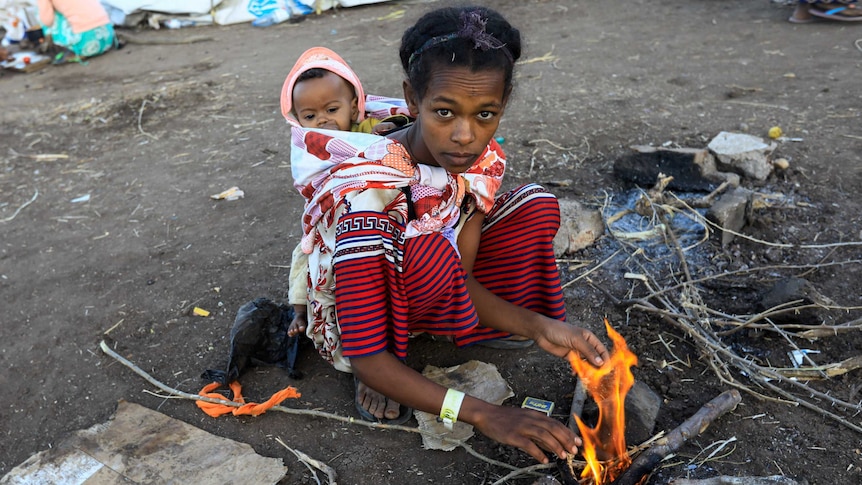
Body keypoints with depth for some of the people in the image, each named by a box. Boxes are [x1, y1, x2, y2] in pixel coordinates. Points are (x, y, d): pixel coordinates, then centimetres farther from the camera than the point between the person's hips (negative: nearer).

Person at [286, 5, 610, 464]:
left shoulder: (484, 160, -16)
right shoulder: (369, 186, -35)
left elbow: (462, 279, -12)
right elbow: (365, 358, -32)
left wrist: (539, 327, -28)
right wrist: (482, 414, -37)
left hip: (429, 293, 6)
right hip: (354, 314, -5)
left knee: (536, 206, -8)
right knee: (431, 252, -38)